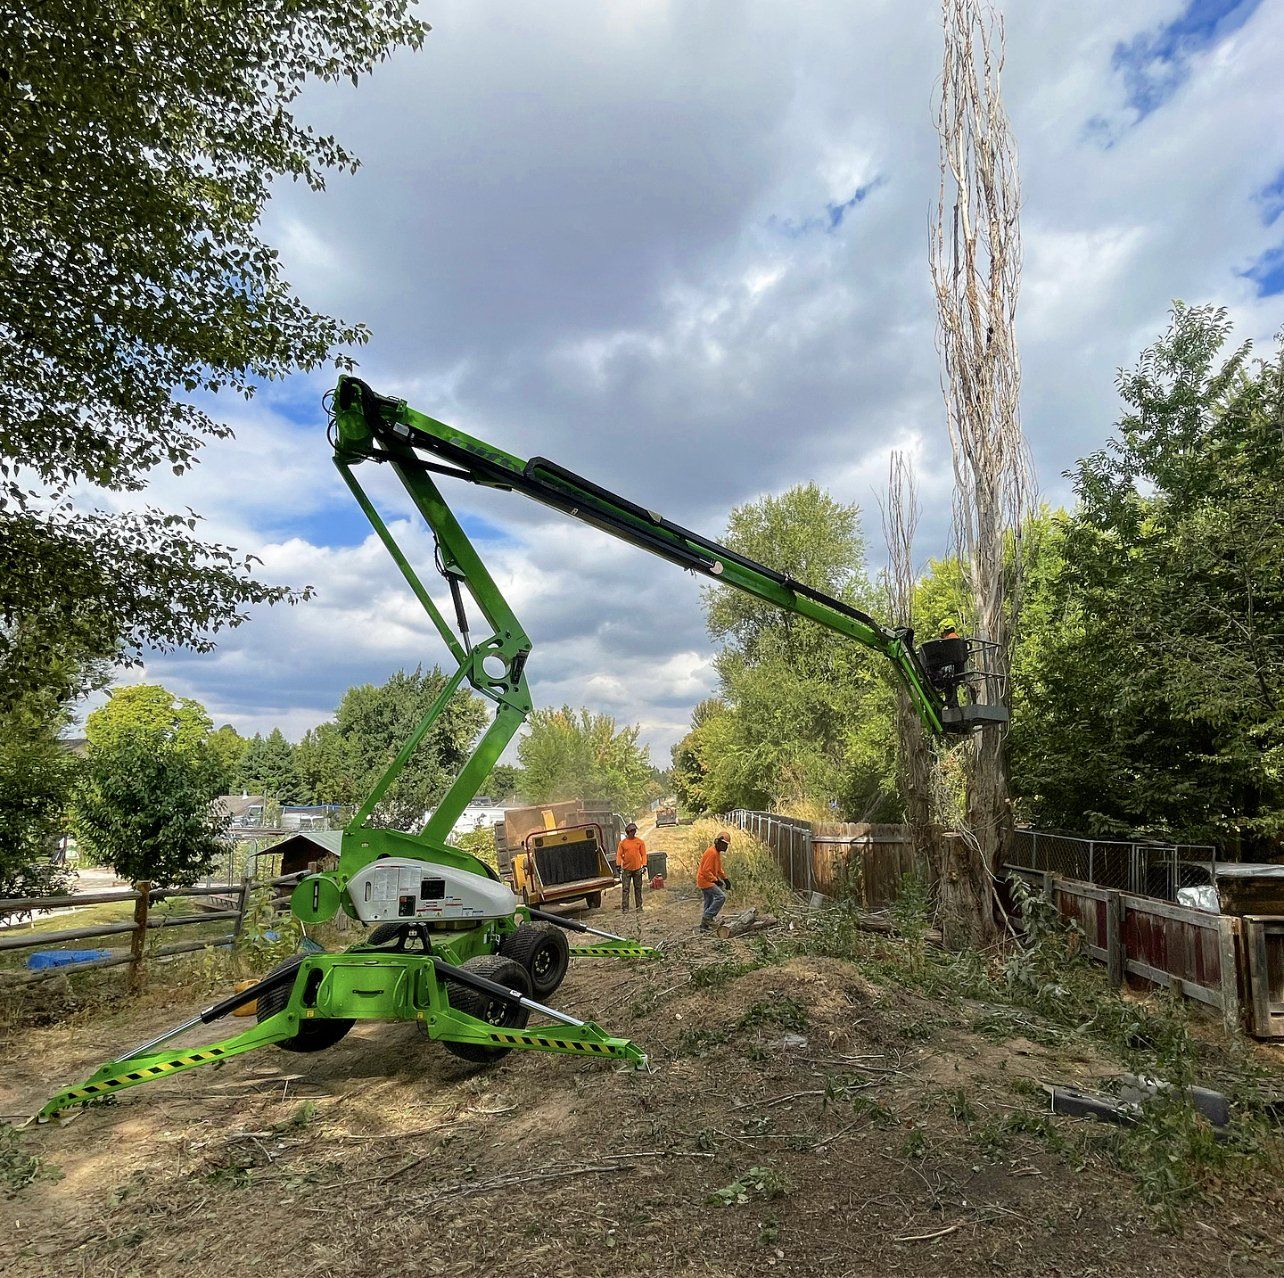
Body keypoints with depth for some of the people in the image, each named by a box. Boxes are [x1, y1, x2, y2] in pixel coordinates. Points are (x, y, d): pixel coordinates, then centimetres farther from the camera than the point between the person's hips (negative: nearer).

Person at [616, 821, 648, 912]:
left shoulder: (640, 842, 3)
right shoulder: (623, 842, 1)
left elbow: (643, 854, 4)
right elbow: (619, 855, 2)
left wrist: (644, 866, -4)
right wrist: (619, 866, -7)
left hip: (637, 869, 1)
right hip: (626, 869, -1)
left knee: (638, 889, 7)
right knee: (625, 889, -2)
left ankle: (639, 907, 16)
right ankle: (625, 908, 2)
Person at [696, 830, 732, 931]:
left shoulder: (717, 852, 11)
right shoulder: (712, 852, -21)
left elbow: (719, 869, 23)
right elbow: (706, 871, -25)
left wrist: (725, 879, 13)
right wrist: (716, 880, -23)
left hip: (709, 881, 10)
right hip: (705, 881, -10)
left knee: (709, 903, 13)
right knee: (721, 896, -17)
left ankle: (704, 926, 20)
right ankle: (707, 917, -12)